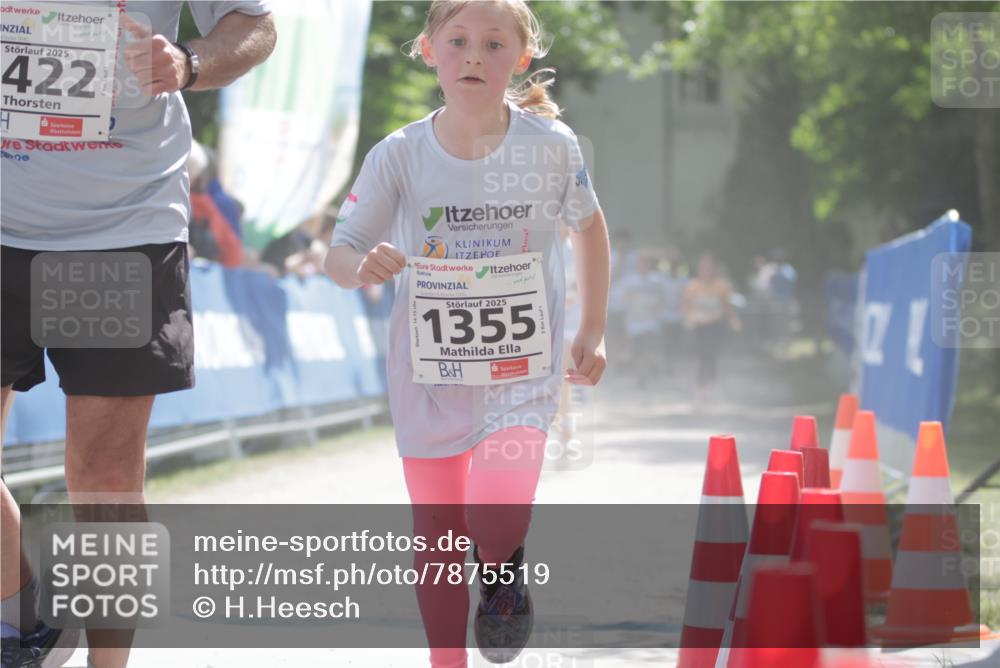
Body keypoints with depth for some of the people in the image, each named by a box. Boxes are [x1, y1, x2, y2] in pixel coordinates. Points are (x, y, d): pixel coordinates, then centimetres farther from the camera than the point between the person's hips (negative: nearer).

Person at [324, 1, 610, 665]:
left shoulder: (551, 145, -9)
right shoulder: (400, 156, -10)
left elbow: (589, 227, 9)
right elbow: (339, 253, -6)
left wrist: (593, 330, 9)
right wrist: (364, 266, -29)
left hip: (522, 368, -2)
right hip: (429, 371, 2)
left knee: (496, 517, -23)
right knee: (438, 534, 11)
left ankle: (505, 570, 13)